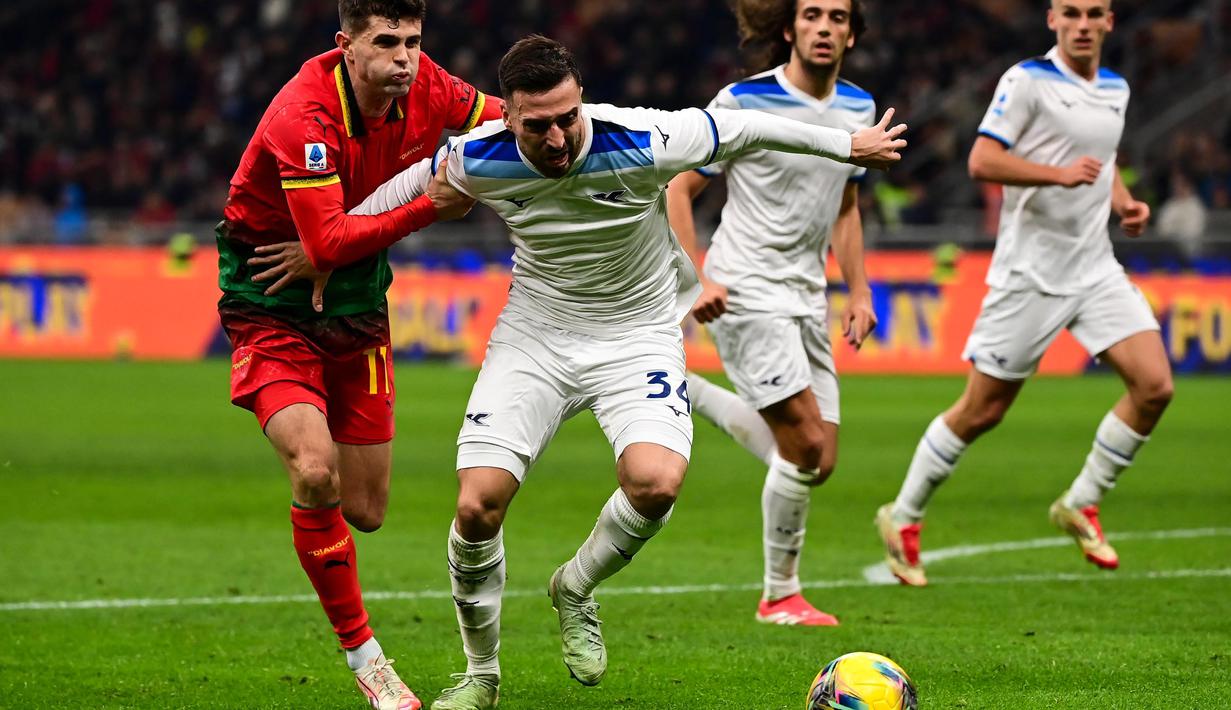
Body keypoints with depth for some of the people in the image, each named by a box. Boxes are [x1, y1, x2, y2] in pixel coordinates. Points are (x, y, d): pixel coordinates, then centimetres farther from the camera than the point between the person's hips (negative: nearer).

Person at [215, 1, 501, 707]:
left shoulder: (426, 85, -9)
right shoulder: (303, 117, -27)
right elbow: (328, 242, -30)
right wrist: (428, 207, -28)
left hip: (357, 300, 6)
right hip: (273, 298, -6)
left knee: (365, 510, 5)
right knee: (315, 470, -26)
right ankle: (361, 652, -10)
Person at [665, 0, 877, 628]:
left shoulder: (859, 108, 8)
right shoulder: (743, 103, -11)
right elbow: (679, 188, -6)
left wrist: (859, 292, 12)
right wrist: (696, 278, -14)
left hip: (807, 294, 7)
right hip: (746, 289, -7)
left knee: (817, 461, 5)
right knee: (807, 444, -15)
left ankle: (689, 394, 24)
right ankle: (781, 596, 3)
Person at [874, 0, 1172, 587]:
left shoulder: (1115, 88, 11)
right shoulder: (1028, 81, -11)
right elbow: (981, 161, -18)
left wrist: (1125, 203, 9)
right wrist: (1059, 173, -27)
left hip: (1096, 268, 6)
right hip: (1031, 270, -6)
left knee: (1154, 385, -8)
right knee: (981, 411, 0)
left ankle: (1080, 505, 9)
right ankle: (903, 518, 19)